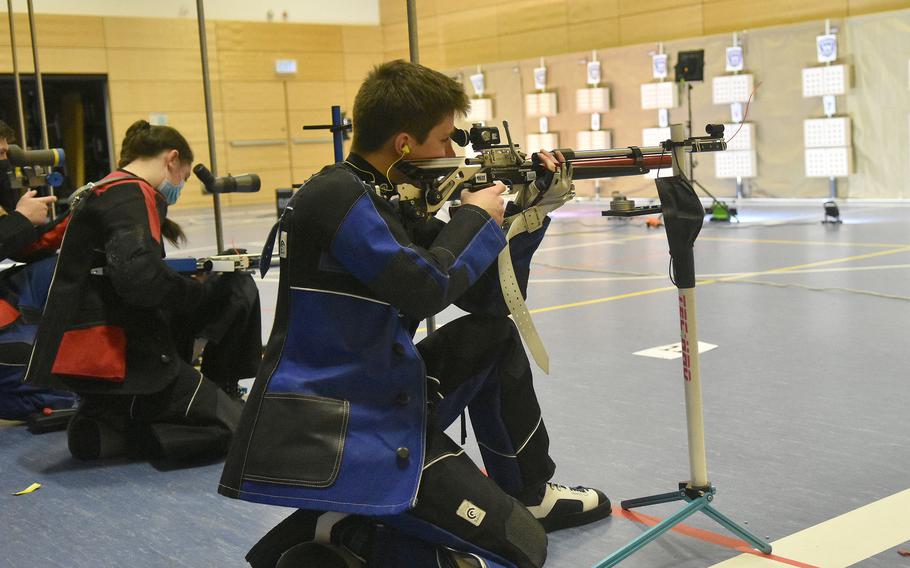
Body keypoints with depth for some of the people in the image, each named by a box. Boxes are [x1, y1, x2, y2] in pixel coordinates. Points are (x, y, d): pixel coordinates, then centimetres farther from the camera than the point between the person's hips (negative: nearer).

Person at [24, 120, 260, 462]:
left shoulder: (99, 192, 18)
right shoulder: (134, 196, -12)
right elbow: (140, 278, -27)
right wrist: (206, 289, -11)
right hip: (111, 353, -10)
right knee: (230, 428, -7)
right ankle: (104, 432, -4)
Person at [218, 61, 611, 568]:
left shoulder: (392, 202, 12)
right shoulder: (338, 195, -15)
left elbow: (487, 297, 15)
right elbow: (424, 287, -26)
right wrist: (476, 216, -9)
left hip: (380, 397, 10)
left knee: (494, 335, 20)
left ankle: (531, 494, 26)